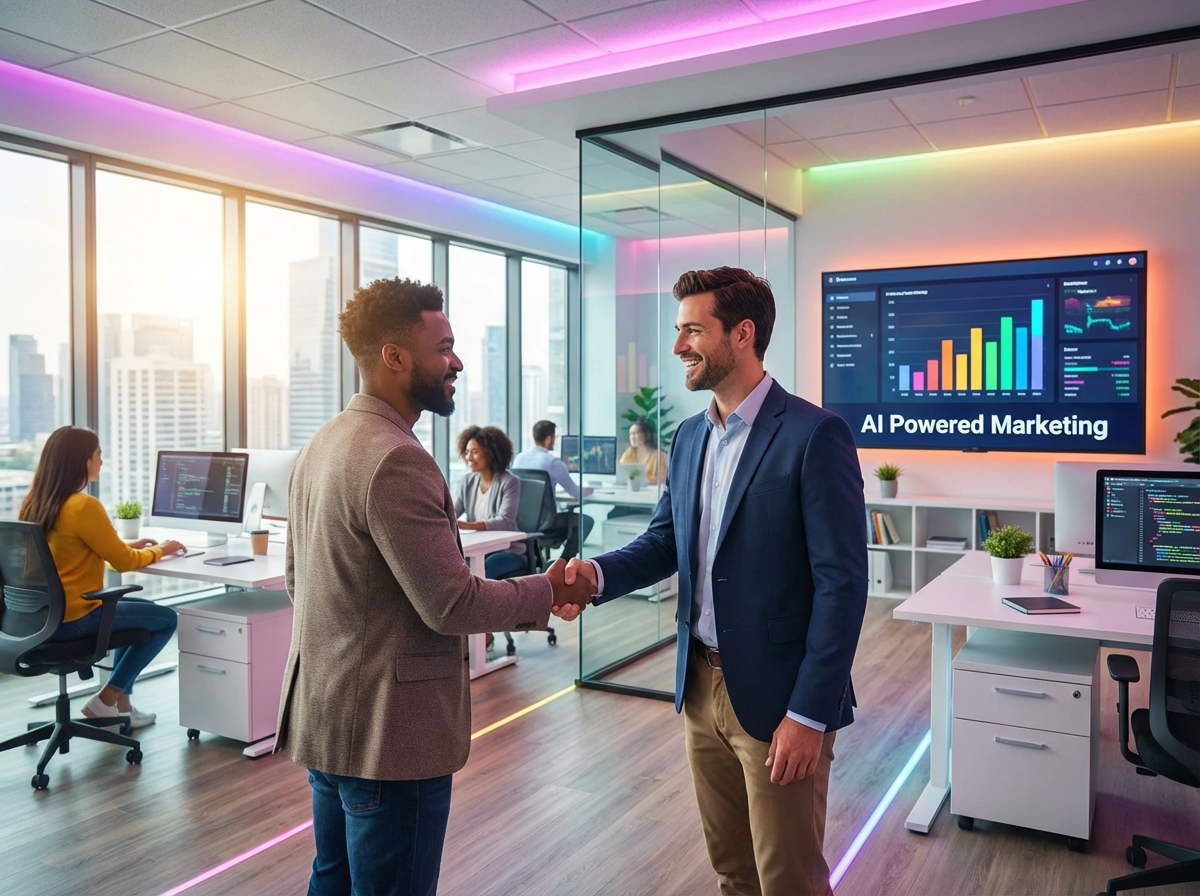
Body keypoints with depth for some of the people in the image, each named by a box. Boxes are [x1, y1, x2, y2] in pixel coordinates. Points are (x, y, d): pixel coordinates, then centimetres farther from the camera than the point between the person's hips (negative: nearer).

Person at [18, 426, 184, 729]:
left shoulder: (35, 502, 6)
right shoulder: (84, 506, -21)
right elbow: (124, 562, -13)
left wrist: (129, 546, 16)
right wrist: (161, 550, 5)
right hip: (70, 619, -9)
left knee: (144, 609, 26)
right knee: (166, 619, 6)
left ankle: (120, 702, 25)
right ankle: (106, 701, 10)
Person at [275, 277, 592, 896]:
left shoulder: (322, 444, 8)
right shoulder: (396, 460, -23)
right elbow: (452, 605, -23)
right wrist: (549, 591, -9)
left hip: (322, 715, 10)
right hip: (388, 729, -9)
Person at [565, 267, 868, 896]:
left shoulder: (814, 435, -15)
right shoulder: (689, 437, 8)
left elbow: (842, 583, -17)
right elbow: (664, 541, 10)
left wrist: (809, 715, -18)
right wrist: (598, 573, -11)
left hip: (775, 696, -6)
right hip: (701, 685, 7)